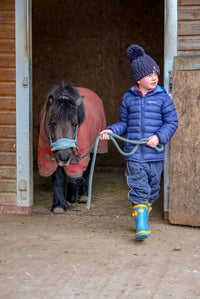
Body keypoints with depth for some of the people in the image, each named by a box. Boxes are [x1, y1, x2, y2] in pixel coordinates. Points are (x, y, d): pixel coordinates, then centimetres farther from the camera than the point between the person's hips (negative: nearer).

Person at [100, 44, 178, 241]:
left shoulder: (162, 97, 1)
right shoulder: (128, 98, 6)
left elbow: (172, 122, 0)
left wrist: (159, 136, -15)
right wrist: (111, 131, -4)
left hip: (155, 154, 1)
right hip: (133, 153, 0)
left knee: (152, 189, 12)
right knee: (139, 189, -7)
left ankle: (143, 216, 33)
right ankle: (141, 226, -6)